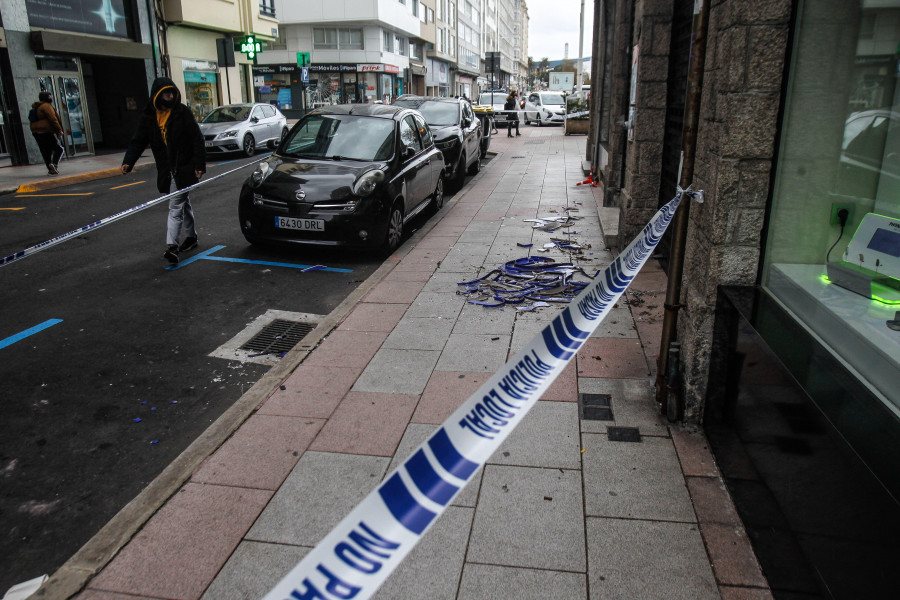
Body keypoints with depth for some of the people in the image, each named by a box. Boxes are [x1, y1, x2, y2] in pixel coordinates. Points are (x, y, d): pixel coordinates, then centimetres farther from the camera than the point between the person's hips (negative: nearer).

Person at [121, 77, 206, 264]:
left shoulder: (183, 112, -6)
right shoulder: (149, 117, 6)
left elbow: (197, 139, -6)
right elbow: (138, 141, 8)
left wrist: (199, 164, -11)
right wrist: (128, 161, -6)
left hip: (184, 168, -5)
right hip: (166, 170, 5)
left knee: (175, 205, -12)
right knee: (183, 202, 17)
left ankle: (171, 245, -15)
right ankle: (191, 236, 30)